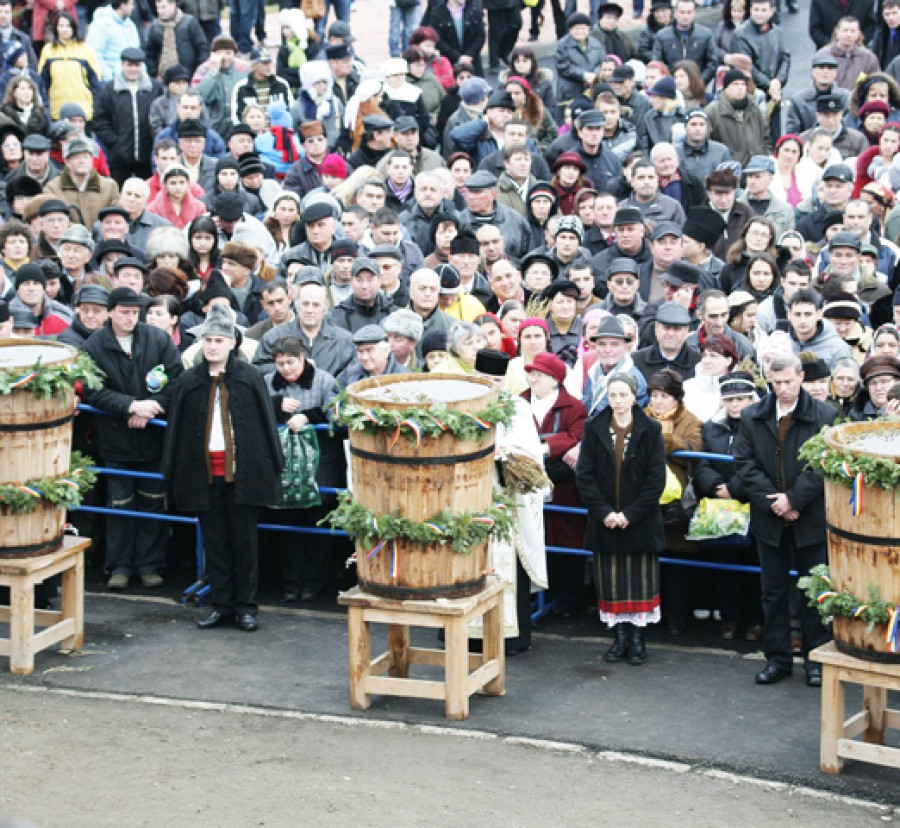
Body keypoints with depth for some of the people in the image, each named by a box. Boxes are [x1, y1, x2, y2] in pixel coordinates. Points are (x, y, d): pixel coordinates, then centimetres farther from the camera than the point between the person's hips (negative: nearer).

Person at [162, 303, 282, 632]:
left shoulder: (250, 378, 0)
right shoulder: (189, 382, 5)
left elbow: (266, 424, 1)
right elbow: (176, 431, 7)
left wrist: (271, 467, -3)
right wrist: (174, 473, 2)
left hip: (242, 470, -2)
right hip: (205, 472, 2)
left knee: (244, 541, 3)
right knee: (214, 542, 7)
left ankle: (245, 606, 11)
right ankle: (221, 605, 15)